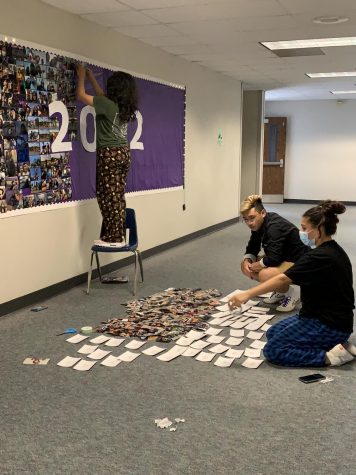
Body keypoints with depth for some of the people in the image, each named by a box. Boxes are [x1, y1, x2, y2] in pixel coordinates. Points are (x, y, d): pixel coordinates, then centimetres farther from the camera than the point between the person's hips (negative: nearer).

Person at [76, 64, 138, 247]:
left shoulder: (108, 105, -14)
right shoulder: (125, 107, 10)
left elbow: (81, 95, -6)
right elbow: (101, 96, 27)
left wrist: (81, 75, 10)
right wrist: (91, 76, 33)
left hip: (109, 153, -8)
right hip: (124, 152, 8)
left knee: (108, 196, -3)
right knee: (118, 196, 10)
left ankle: (114, 238, -1)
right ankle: (119, 235, 14)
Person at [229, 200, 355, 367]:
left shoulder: (320, 257, -23)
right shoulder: (334, 251, 7)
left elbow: (283, 279, -29)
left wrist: (247, 294, -30)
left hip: (329, 326, -10)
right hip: (336, 319, 10)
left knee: (273, 351, -9)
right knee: (273, 333, 15)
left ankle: (329, 356, -10)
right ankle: (334, 343, 7)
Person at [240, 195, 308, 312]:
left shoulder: (274, 226, -28)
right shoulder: (258, 225, 0)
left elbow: (273, 259, -34)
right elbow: (252, 249, 9)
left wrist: (255, 265, -17)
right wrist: (247, 261, -12)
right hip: (282, 260, 10)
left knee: (265, 275, -34)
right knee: (245, 266, 0)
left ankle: (291, 293, -4)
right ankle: (279, 292, 12)